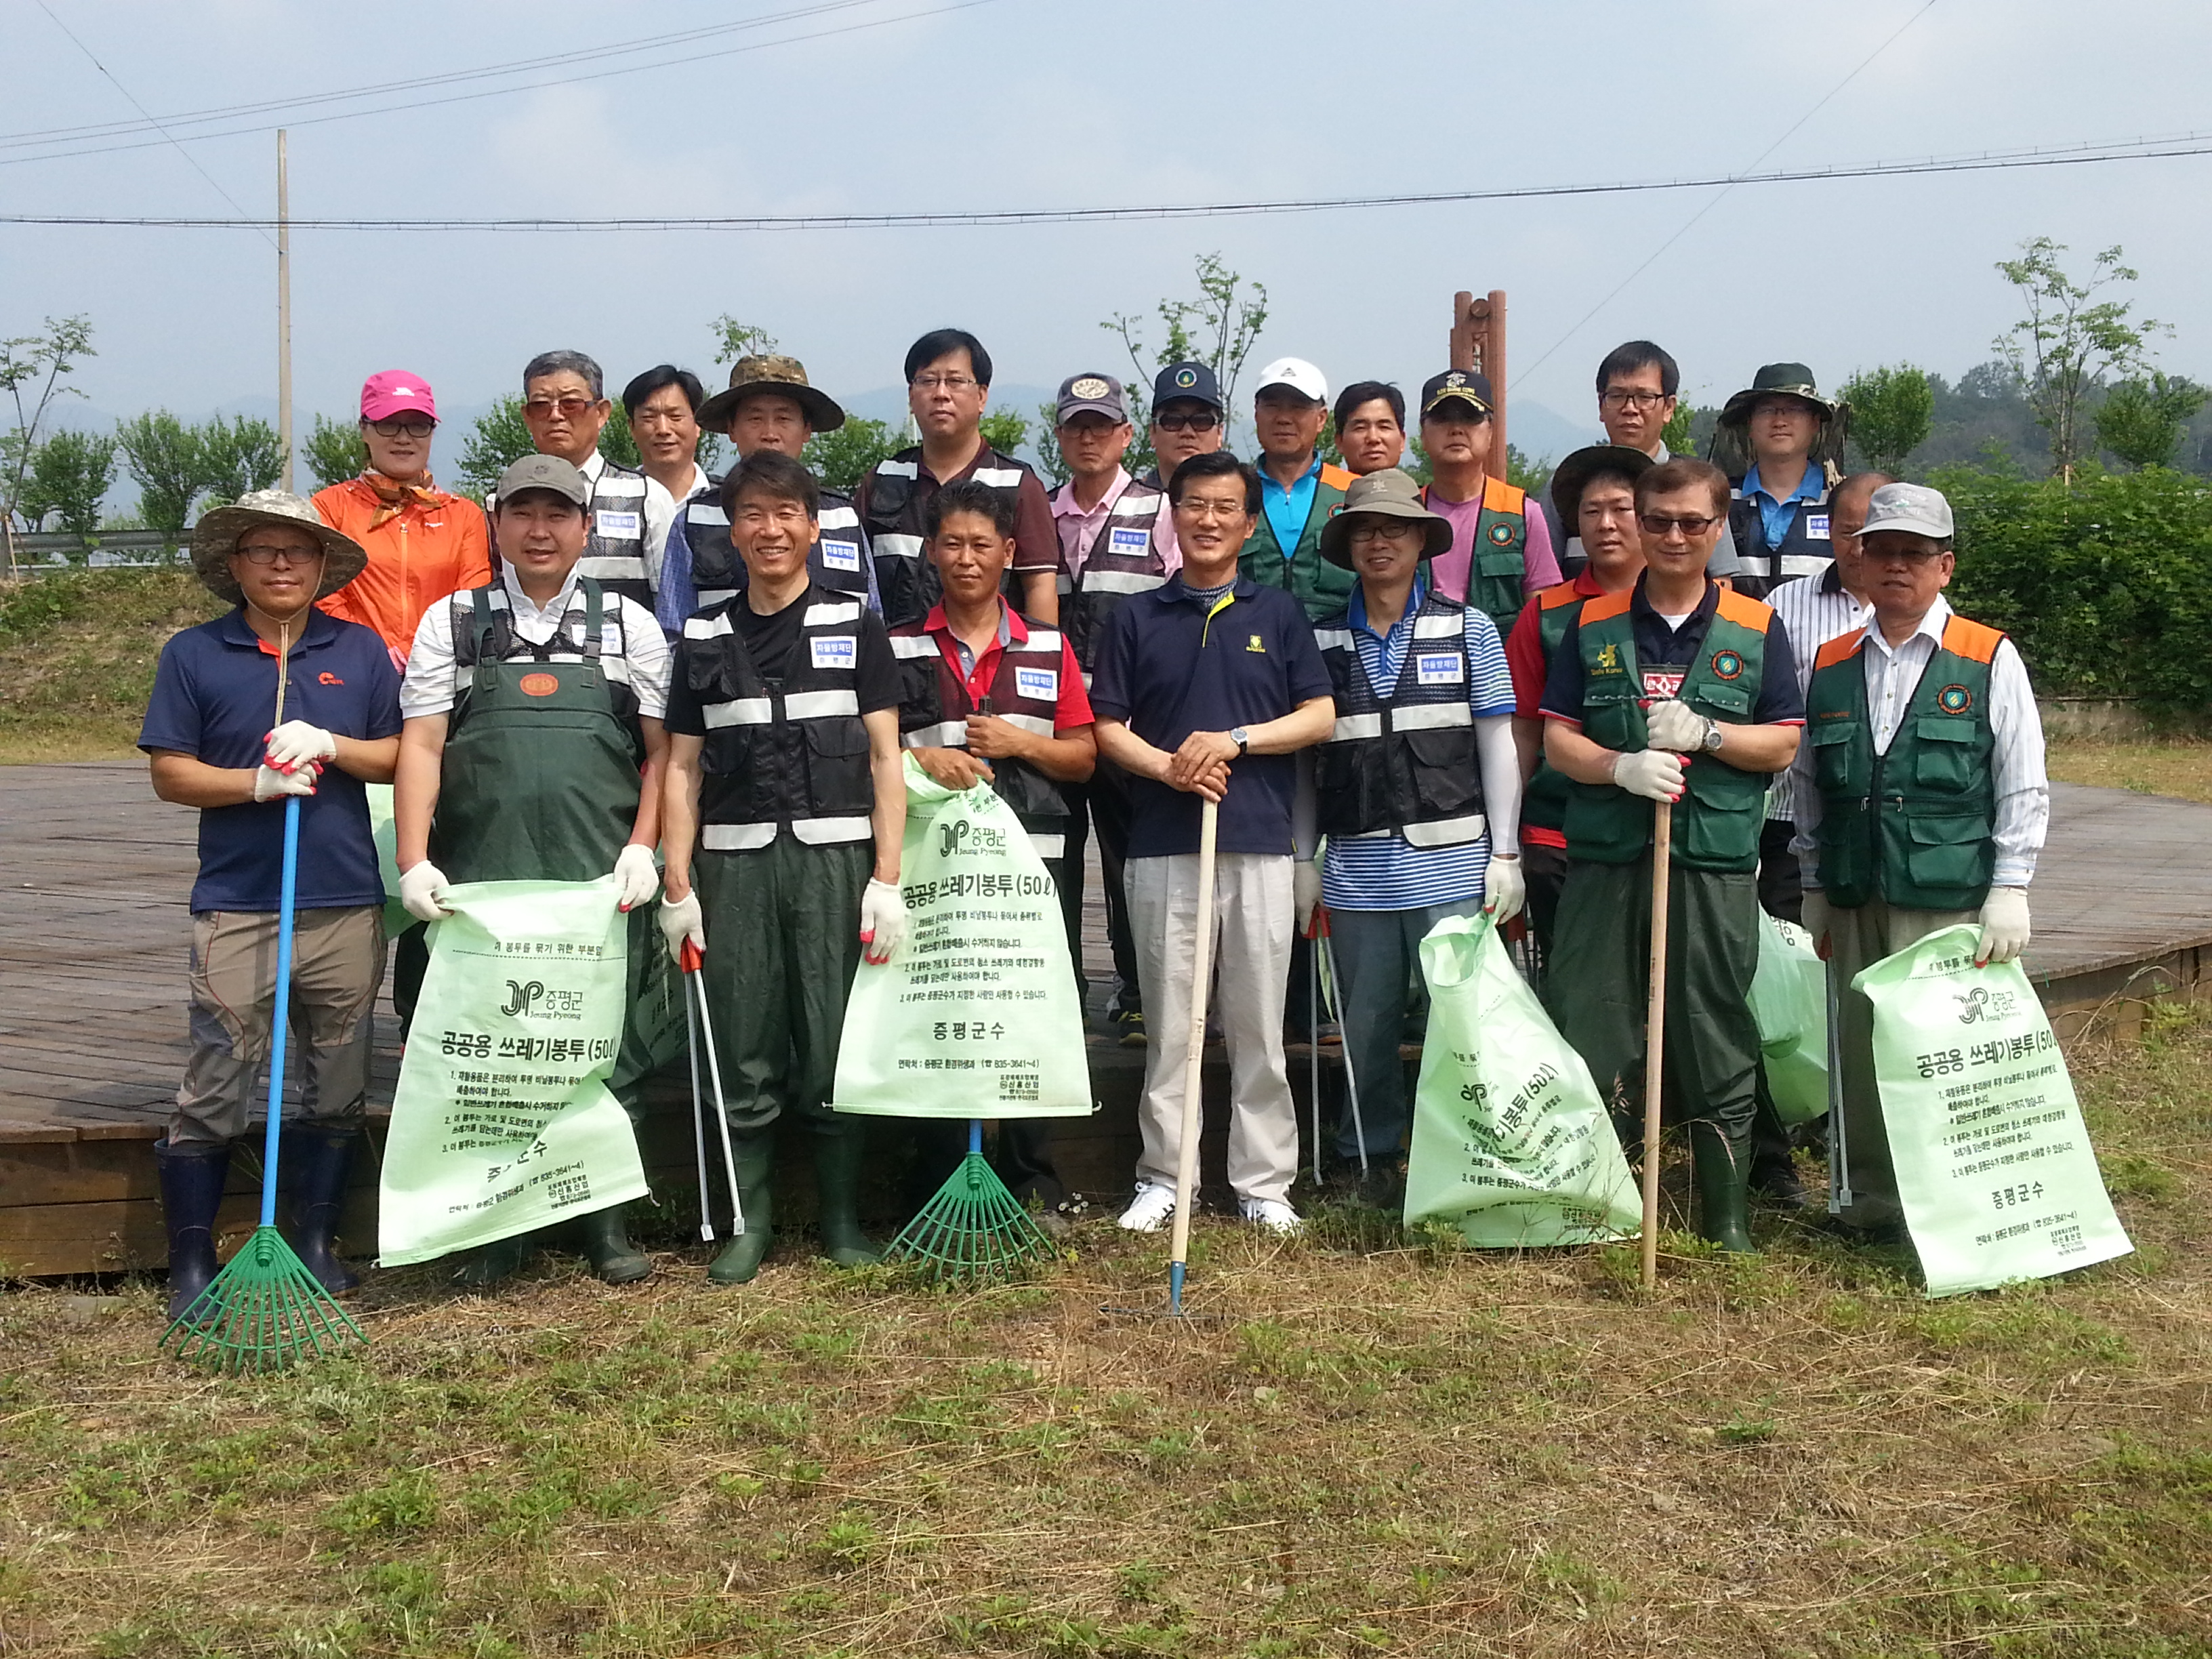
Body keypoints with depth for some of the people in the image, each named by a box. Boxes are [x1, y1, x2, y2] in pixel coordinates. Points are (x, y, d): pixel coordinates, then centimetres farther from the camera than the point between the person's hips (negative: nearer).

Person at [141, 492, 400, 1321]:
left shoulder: (361, 651, 9)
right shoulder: (194, 654, 4)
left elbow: (403, 754, 8)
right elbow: (169, 771, 0)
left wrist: (333, 747, -10)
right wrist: (257, 783, -15)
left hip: (346, 905, 2)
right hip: (236, 905, -2)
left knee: (337, 1086, 9)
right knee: (214, 1087, -3)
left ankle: (315, 1244, 22)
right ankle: (192, 1265, 6)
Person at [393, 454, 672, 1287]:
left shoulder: (630, 626, 11)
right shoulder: (451, 624, 11)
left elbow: (663, 750, 9)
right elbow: (421, 745, 5)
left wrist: (642, 848, -3)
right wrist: (414, 862, -4)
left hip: (600, 882, 0)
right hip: (480, 879, 0)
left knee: (605, 1051, 3)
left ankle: (605, 1220, 16)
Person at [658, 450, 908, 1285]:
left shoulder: (856, 627, 7)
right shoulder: (704, 638, 12)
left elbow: (885, 757, 4)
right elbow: (682, 768, 11)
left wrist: (888, 879, -4)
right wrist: (676, 887, 2)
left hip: (833, 856, -1)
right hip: (733, 863, 2)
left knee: (833, 1050, 0)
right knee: (743, 1056, 2)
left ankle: (842, 1216, 14)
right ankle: (748, 1220, 14)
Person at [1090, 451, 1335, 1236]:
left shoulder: (1278, 613, 10)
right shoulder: (1136, 619, 10)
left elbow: (1320, 715, 5)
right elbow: (1107, 727, 6)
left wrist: (1235, 741, -10)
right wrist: (1167, 766, -13)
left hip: (1260, 843, 0)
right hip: (1163, 845, 0)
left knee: (1259, 1023, 3)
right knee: (1168, 1022, 3)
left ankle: (1265, 1181, 10)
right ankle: (1161, 1176, 12)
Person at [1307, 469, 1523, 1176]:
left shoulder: (1469, 629, 6)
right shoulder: (1322, 641, 9)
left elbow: (1497, 744, 5)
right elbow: (1304, 757, 11)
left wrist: (1504, 853, 0)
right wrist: (1304, 860, 7)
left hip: (1451, 864, -1)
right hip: (1358, 871, 2)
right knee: (1365, 1028, 8)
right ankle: (1367, 1163, 23)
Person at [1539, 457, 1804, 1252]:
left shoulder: (1755, 628, 7)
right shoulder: (1593, 625, 10)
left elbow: (1783, 744, 5)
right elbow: (1557, 738, 6)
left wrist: (1704, 733, -12)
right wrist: (1622, 767, -13)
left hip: (1714, 864, -1)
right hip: (1605, 857, 1)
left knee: (1718, 1043, 3)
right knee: (1587, 1031, 2)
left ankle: (1728, 1219, 15)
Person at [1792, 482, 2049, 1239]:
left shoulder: (1991, 660, 1)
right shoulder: (1830, 665, 13)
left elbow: (2024, 789, 1)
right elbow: (1808, 788, 17)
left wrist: (2009, 891, -5)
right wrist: (1814, 888, 15)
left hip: (1950, 901, -4)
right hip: (1855, 901, 4)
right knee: (1860, 1049, 7)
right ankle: (1871, 1201, 19)